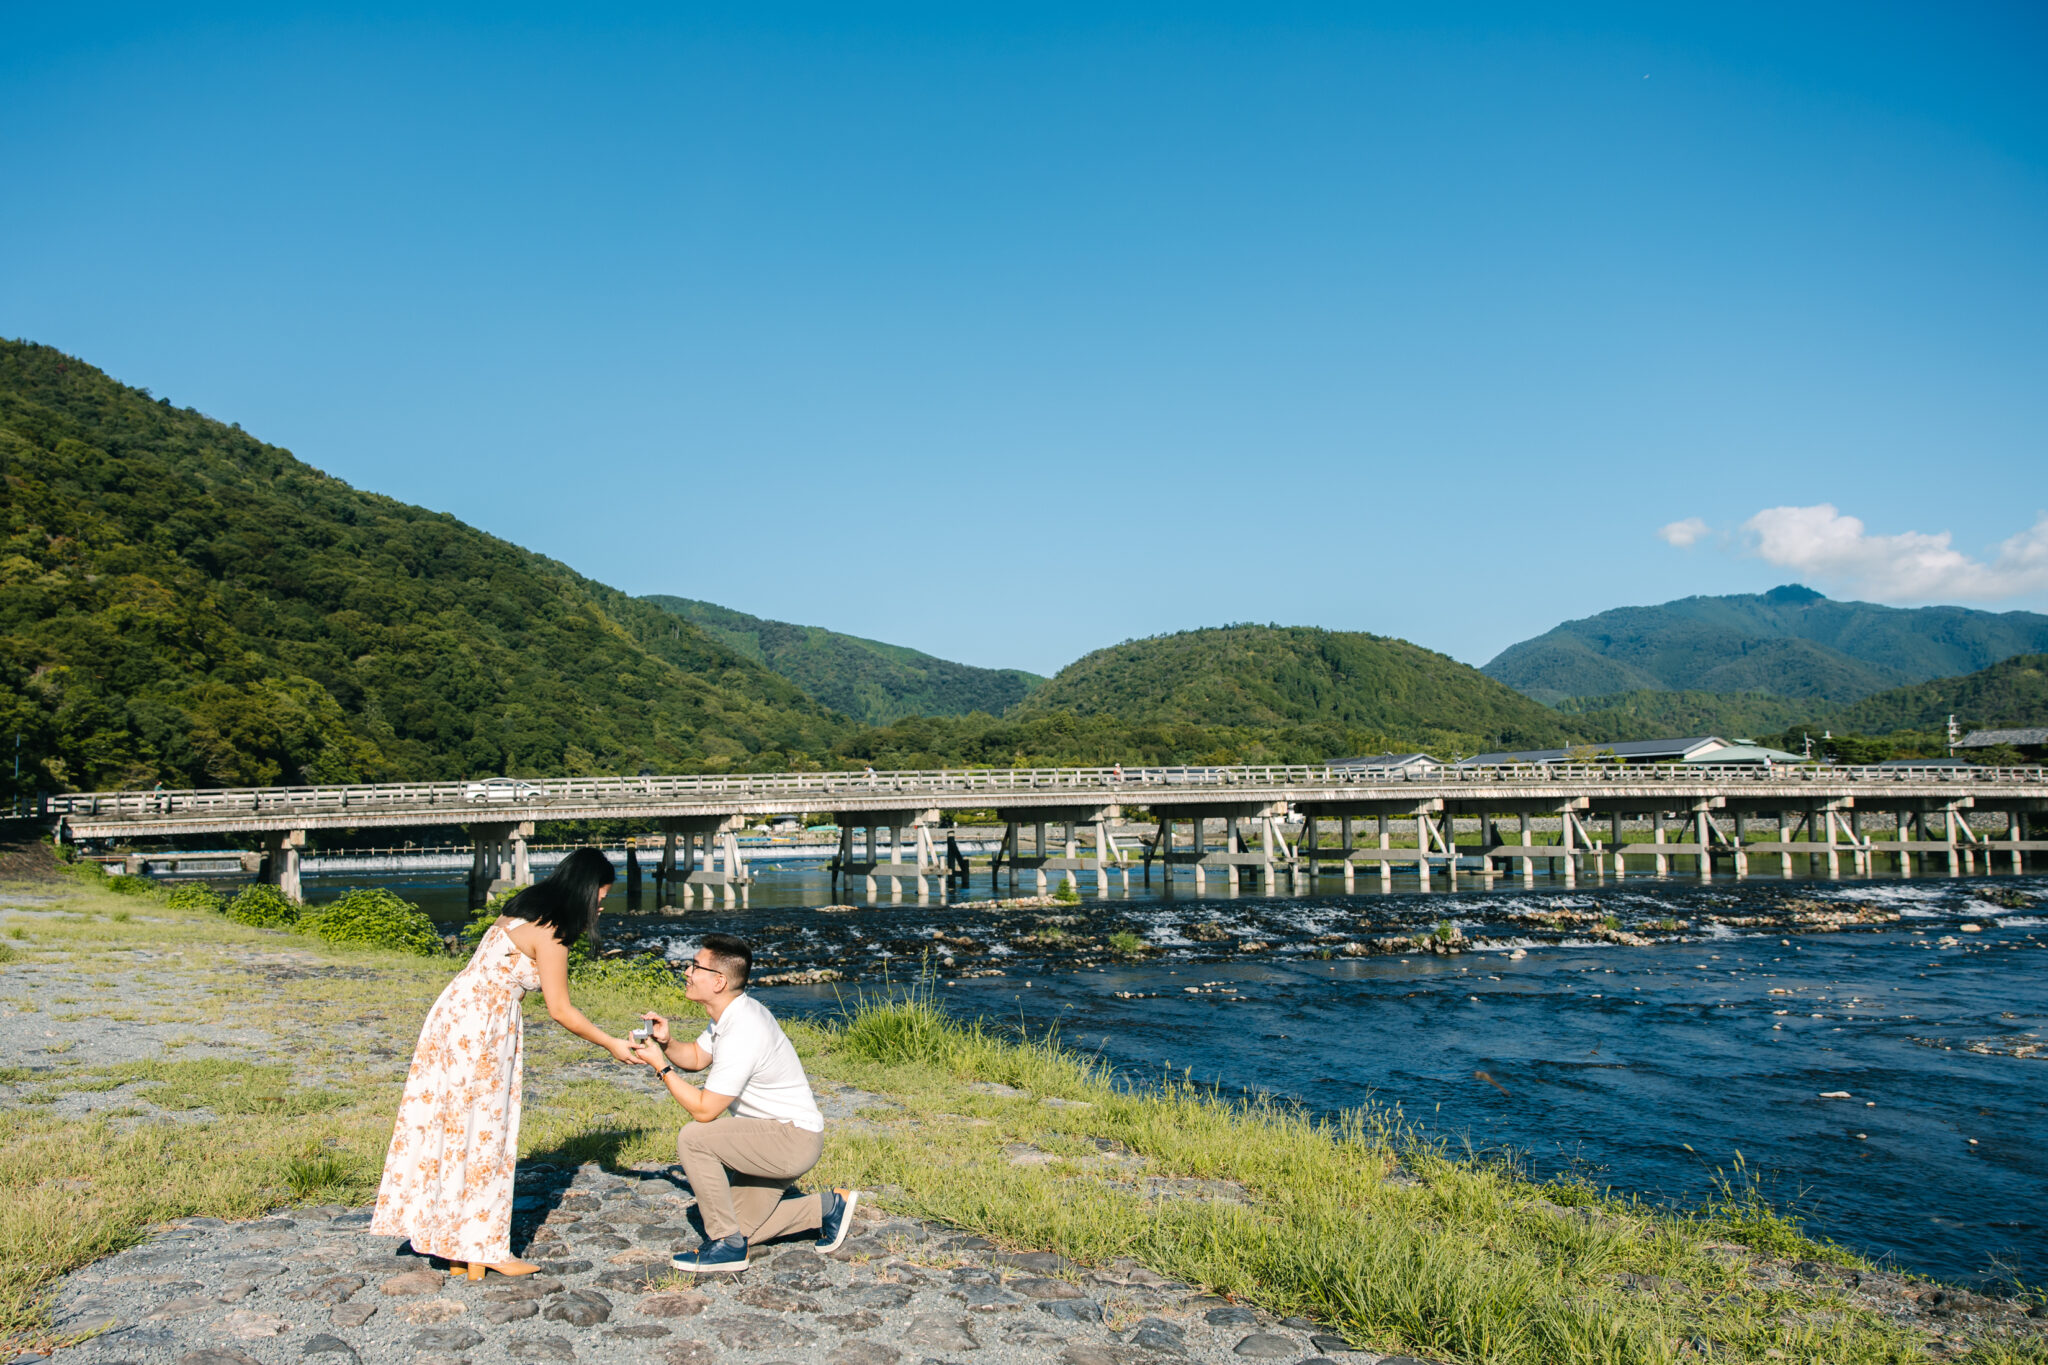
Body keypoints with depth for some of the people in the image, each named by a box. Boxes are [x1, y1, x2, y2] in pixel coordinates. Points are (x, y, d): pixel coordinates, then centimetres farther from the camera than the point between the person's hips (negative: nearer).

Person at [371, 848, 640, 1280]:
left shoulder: (528, 912, 11)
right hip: (479, 1028, -9)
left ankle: (454, 1244, 20)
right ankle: (480, 1251, 7)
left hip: (456, 1013, 9)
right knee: (479, 1135, -1)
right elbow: (561, 1011, -11)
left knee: (451, 1129, 12)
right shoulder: (548, 932, -16)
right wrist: (612, 1045, -3)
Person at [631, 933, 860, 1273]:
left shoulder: (742, 1034, -27)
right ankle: (828, 1207, 23)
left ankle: (727, 1245, -11)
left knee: (693, 1139, -23)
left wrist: (660, 1066, -17)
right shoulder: (734, 1013, 2)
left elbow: (704, 1110, -24)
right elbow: (696, 1057, 16)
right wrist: (666, 1042, -5)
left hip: (793, 1140, -10)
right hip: (774, 1134, 10)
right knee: (742, 1229, 12)